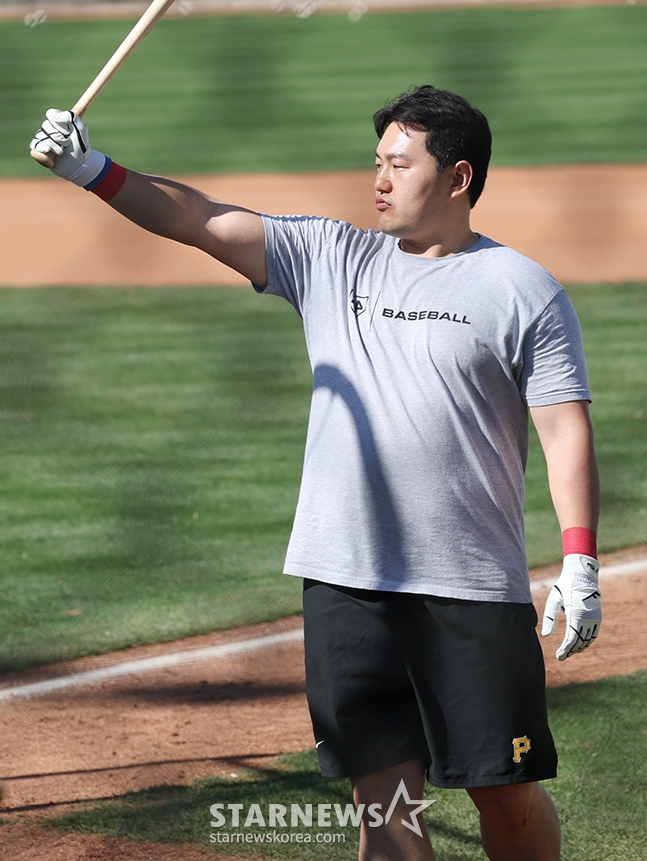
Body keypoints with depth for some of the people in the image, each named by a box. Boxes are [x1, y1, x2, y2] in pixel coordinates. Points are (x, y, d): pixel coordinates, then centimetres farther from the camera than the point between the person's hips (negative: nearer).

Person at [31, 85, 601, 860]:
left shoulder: (524, 291, 0)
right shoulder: (331, 259, 11)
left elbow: (565, 428, -5)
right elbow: (204, 221, 4)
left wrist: (580, 563, -15)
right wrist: (93, 172, -10)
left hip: (474, 592, -3)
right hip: (346, 585, 3)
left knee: (507, 793, 1)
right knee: (384, 793, 3)